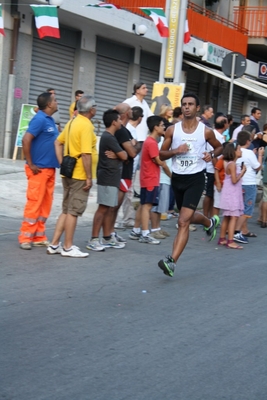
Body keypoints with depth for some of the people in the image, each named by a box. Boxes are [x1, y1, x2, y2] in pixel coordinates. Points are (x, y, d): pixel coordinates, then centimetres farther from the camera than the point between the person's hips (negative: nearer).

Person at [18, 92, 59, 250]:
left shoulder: (50, 120, 12)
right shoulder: (40, 119, -14)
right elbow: (26, 140, -21)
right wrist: (30, 164, -18)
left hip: (50, 168, 9)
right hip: (39, 169, -9)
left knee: (46, 204, 10)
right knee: (34, 203, -6)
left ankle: (39, 236, 17)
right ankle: (26, 237, 0)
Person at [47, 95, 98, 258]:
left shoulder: (72, 122, 11)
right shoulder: (86, 125, -17)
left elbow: (58, 143, 16)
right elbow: (86, 154, -23)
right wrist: (89, 177, -18)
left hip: (69, 173, 9)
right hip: (80, 175, -9)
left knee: (66, 210, 15)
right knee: (74, 211, -2)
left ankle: (54, 244, 16)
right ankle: (68, 247, 5)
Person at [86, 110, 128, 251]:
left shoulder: (108, 137, 16)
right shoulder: (109, 138, -16)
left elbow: (120, 155, 15)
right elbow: (124, 156, -14)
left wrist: (116, 155, -6)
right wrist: (120, 154, 7)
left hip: (111, 178, 10)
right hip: (108, 179, -10)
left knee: (107, 209, 11)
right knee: (102, 208, -9)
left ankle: (107, 238, 16)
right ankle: (93, 240, -9)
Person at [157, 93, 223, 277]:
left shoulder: (206, 131, -4)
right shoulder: (172, 130, 0)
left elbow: (219, 147, 13)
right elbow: (162, 153, 4)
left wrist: (212, 155, -9)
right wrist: (175, 151, -16)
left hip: (195, 178, -4)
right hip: (177, 178, 4)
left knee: (183, 222, -16)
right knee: (189, 217, 23)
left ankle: (172, 262, -20)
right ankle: (210, 222, 57)